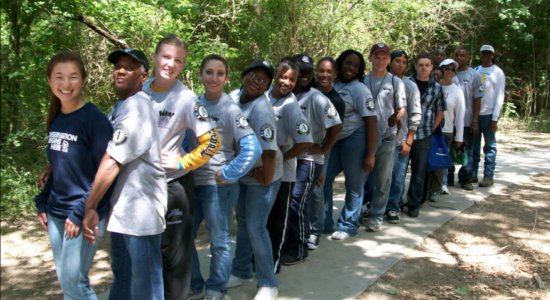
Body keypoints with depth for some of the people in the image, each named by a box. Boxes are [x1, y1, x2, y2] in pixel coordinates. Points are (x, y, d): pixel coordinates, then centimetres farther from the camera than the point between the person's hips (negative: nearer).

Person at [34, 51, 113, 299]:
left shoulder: (95, 119, -14)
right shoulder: (56, 119, 7)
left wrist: (81, 212, -18)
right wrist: (42, 203, 11)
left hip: (85, 214, -7)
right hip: (56, 213, 7)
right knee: (64, 278, 14)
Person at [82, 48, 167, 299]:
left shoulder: (136, 107, -19)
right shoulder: (119, 106, 13)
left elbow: (112, 162, -23)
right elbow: (108, 157, 17)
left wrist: (90, 207, -20)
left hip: (140, 208, -10)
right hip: (121, 205, 10)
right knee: (122, 272, 25)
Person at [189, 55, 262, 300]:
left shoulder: (230, 109, -12)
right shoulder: (194, 104, 4)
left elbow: (253, 148, -21)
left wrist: (227, 175, -18)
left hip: (218, 185, -6)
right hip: (191, 181, 6)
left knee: (219, 240, 8)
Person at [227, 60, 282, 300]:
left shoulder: (261, 111, -27)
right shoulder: (233, 97, -3)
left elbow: (269, 150, -30)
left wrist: (266, 178, -21)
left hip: (262, 176, -8)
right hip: (241, 173, 8)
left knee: (255, 227, -7)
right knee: (243, 222, 19)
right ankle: (241, 271, 36)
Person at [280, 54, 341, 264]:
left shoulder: (316, 98, -12)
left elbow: (336, 126, -15)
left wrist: (323, 149, -11)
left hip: (308, 159, -6)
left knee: (297, 205, -2)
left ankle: (299, 249, 14)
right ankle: (287, 244, 29)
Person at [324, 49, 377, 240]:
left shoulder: (360, 89, -9)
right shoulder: (331, 85, 5)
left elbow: (371, 122, -11)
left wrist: (370, 155, -16)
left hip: (355, 139, -5)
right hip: (333, 139, 6)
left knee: (354, 185, 5)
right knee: (323, 180, 8)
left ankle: (348, 226, 20)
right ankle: (324, 223, 22)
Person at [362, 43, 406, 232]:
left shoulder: (395, 82, 1)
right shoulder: (363, 80, 5)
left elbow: (402, 108, 3)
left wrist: (396, 117, -14)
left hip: (387, 135, -1)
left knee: (382, 178, 4)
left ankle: (376, 215, 14)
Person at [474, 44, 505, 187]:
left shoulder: (498, 72, -1)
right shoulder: (475, 71, 9)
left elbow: (499, 96, -5)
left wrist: (495, 118, -11)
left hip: (489, 114, -4)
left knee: (489, 146, 1)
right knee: (473, 145, 8)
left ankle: (488, 176, 5)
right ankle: (472, 173, 16)